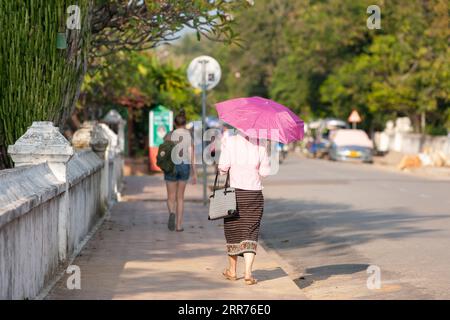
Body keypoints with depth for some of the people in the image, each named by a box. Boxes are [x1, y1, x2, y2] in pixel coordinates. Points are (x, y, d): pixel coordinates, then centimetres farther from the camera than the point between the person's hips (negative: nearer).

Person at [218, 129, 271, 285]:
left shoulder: (230, 141, -6)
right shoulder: (260, 143, -1)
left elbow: (223, 167, -11)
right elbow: (265, 171, -1)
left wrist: (222, 170, 11)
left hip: (234, 191, -1)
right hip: (254, 193, 1)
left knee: (233, 230, 13)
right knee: (250, 232, 3)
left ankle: (232, 271, 25)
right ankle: (248, 273, -10)